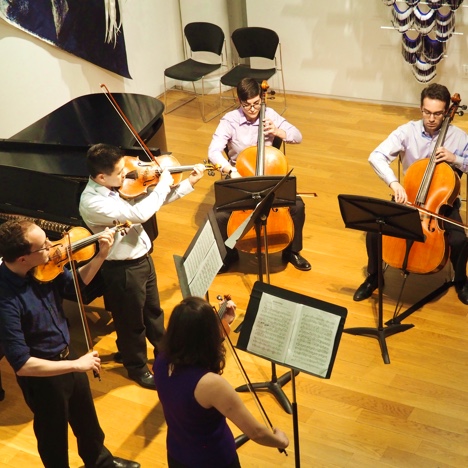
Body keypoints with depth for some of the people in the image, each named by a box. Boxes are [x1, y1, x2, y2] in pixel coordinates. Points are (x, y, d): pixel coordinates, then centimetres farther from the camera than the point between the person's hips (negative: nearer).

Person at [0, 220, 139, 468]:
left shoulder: (43, 267, -15)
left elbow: (74, 283, 6)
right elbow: (21, 364, -33)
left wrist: (101, 256, -9)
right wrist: (75, 365, -29)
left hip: (66, 356, 7)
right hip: (43, 375, -7)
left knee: (87, 419, 31)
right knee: (54, 436, 19)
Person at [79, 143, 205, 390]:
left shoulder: (117, 186, -5)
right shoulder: (92, 202, -31)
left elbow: (152, 200, 6)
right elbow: (139, 214, -38)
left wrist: (189, 183, 1)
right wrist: (163, 184, -25)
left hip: (143, 258, 8)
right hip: (123, 269, -8)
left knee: (153, 311, 28)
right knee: (132, 323, 15)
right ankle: (138, 368, 39)